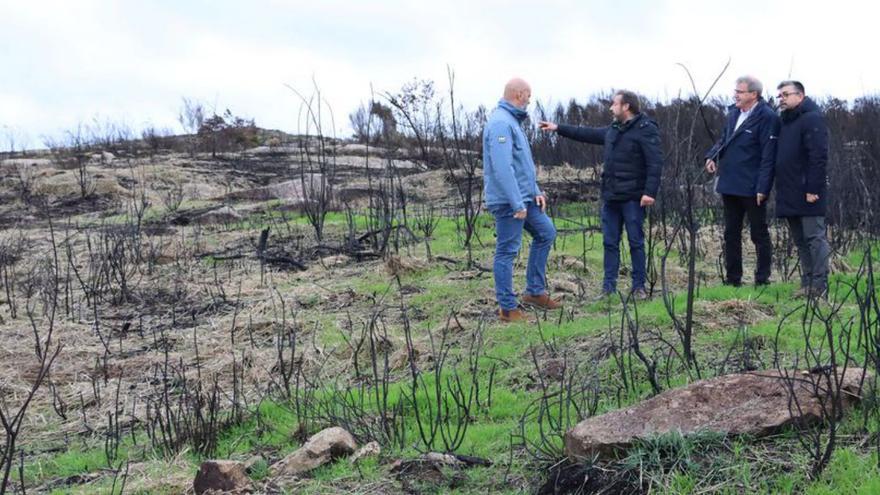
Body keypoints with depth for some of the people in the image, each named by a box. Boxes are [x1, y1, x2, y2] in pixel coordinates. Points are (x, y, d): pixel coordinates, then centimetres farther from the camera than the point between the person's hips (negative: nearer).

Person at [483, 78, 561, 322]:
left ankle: (535, 292, 23)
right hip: (508, 200, -11)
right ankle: (508, 308, 5)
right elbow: (502, 167, -26)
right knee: (507, 251, -3)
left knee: (546, 233, 17)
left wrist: (535, 191, 14)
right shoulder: (501, 123, -18)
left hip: (523, 197, 11)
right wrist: (517, 204, -25)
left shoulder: (512, 121, 16)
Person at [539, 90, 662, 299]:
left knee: (636, 242, 1)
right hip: (610, 196, 8)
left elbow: (655, 163, -16)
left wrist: (650, 192, -24)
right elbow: (588, 134, 27)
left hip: (633, 198, -8)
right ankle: (608, 287, 11)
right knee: (610, 242, 7)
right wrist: (558, 128, 27)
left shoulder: (646, 130, -10)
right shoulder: (613, 130, 15)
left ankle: (639, 286, 9)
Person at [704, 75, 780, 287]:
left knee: (759, 234, 4)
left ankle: (762, 278, 12)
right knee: (731, 234, 13)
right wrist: (713, 156, 2)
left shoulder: (767, 117, -14)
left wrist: (762, 188, -20)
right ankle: (733, 278, 22)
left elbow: (768, 156, -17)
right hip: (730, 183, 8)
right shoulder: (733, 112, 10)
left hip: (751, 188, -8)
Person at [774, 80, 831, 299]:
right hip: (789, 195, 9)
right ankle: (807, 283, 15)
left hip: (807, 193, -9)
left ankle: (819, 286, -6)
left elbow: (819, 157, -17)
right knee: (800, 240, 10)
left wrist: (813, 189, -21)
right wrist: (781, 190, 14)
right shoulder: (785, 122, 18)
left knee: (814, 237, -7)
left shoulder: (812, 119, -9)